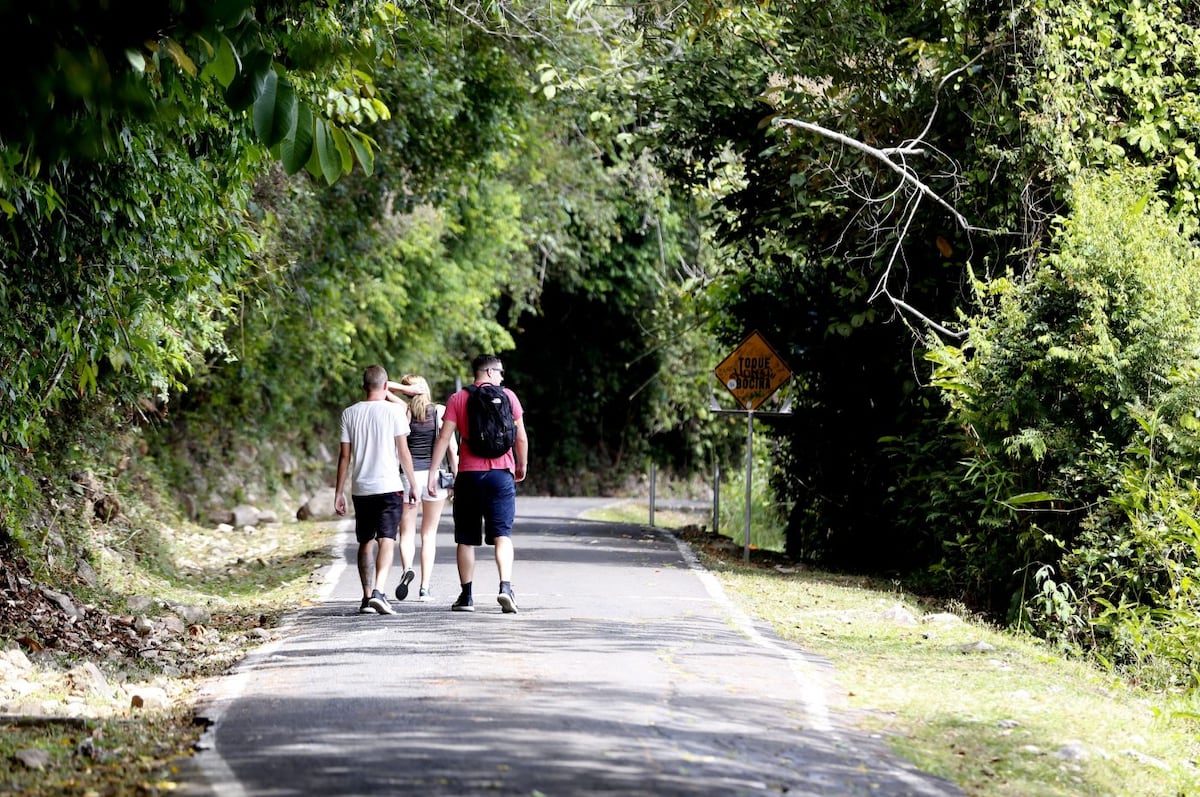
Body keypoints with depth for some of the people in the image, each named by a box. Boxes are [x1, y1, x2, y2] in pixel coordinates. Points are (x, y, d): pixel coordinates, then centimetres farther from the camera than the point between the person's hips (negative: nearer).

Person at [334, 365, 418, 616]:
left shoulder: (349, 413, 6)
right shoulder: (393, 412, -3)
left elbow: (344, 456, 6)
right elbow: (404, 453, -3)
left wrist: (339, 492, 10)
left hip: (360, 489, 3)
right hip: (389, 486, -3)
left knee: (365, 543, 13)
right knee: (386, 540, -8)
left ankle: (367, 597, 15)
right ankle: (378, 591, -25)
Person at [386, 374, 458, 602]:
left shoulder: (403, 411, -2)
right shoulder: (440, 411, 0)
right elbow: (452, 447, -2)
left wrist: (405, 389, -6)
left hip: (409, 475, -1)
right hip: (435, 475, 1)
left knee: (407, 532, 7)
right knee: (429, 533, 9)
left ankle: (407, 568, -22)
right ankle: (425, 587, 4)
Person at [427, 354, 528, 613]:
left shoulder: (458, 399, 4)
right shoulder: (507, 396, 3)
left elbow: (444, 437, -3)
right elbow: (521, 437, 4)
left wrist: (433, 470, -3)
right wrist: (522, 465, 19)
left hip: (469, 475, 1)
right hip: (501, 474, -1)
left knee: (466, 539, 9)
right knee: (502, 534, -5)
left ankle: (466, 595, 11)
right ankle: (505, 587, -24)